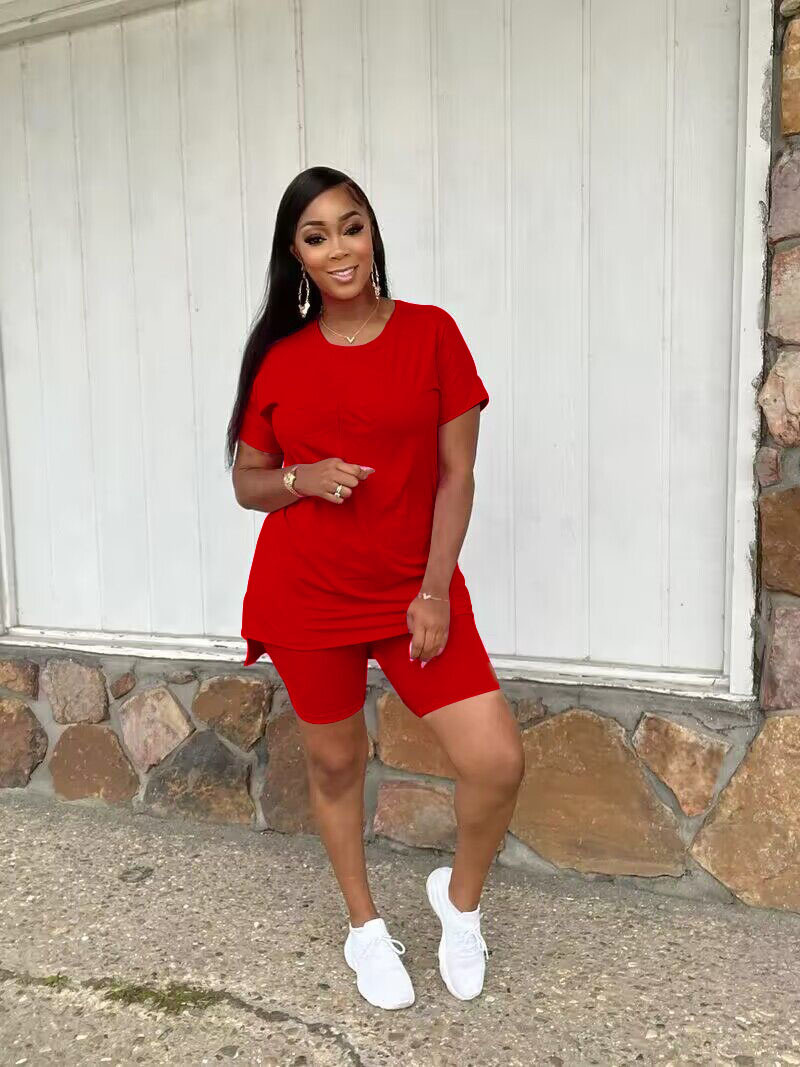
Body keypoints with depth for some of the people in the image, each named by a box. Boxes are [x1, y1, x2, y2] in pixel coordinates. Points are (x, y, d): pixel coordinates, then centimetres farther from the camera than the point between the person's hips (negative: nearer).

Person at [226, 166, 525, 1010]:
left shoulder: (431, 332, -2)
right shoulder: (278, 357, 2)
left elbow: (456, 475, -4)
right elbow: (247, 482, 8)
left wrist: (435, 592, -10)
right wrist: (304, 478, -14)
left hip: (413, 589, -1)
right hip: (306, 592, 1)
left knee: (497, 759, -8)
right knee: (334, 758, 13)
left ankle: (459, 898, 26)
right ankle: (364, 925, 40)